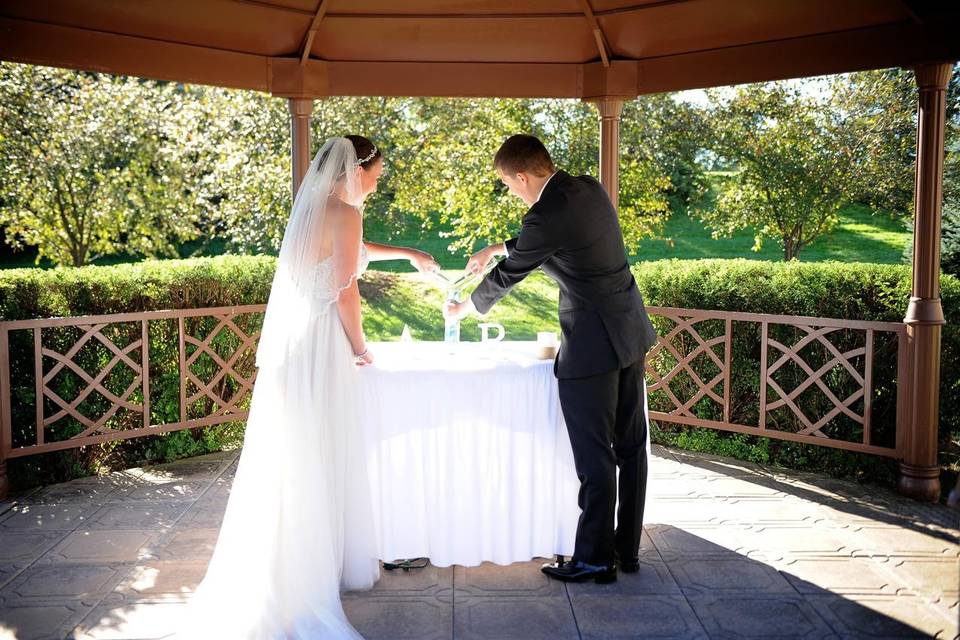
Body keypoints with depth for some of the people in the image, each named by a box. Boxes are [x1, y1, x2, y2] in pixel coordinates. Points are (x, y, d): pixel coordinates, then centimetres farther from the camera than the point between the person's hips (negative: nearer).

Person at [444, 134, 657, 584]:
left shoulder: (547, 215, -19)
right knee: (630, 447, 15)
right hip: (630, 334, 9)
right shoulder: (589, 189, 6)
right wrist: (496, 248, 28)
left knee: (595, 458, 2)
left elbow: (506, 276, -5)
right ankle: (627, 549, 28)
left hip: (591, 346, -9)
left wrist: (463, 309, 11)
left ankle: (595, 558, 15)